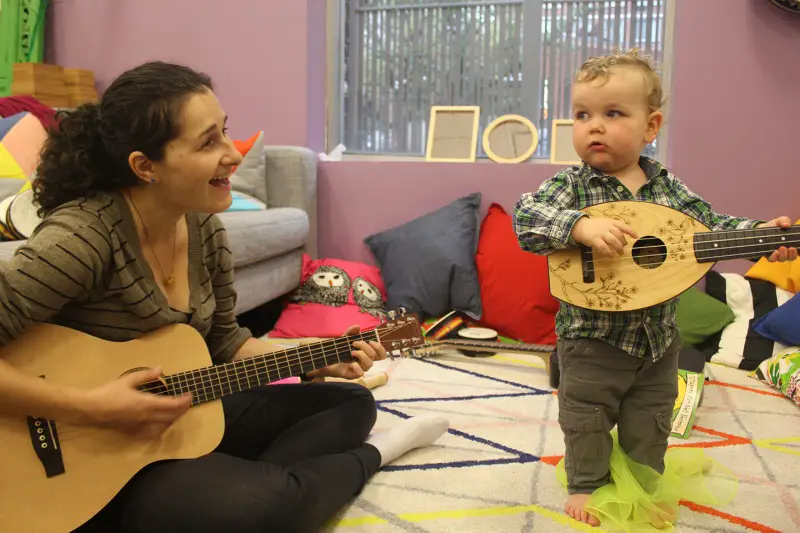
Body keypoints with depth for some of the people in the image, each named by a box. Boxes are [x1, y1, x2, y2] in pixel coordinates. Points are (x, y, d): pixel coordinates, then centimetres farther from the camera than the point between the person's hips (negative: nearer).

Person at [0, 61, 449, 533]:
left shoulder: (205, 227, -4)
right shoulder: (82, 235, -26)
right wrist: (89, 408, -31)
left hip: (186, 417, 8)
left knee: (351, 402, 11)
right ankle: (369, 456, 1)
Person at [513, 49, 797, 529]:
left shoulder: (666, 185, -1)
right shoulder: (572, 185, -14)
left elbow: (710, 224, 4)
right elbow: (526, 217, -29)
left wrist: (759, 234, -13)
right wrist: (581, 225, -43)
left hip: (658, 339, 4)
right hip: (593, 339, -4)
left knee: (650, 423, 20)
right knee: (587, 420, 13)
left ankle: (644, 488, 42)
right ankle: (587, 487, 36)